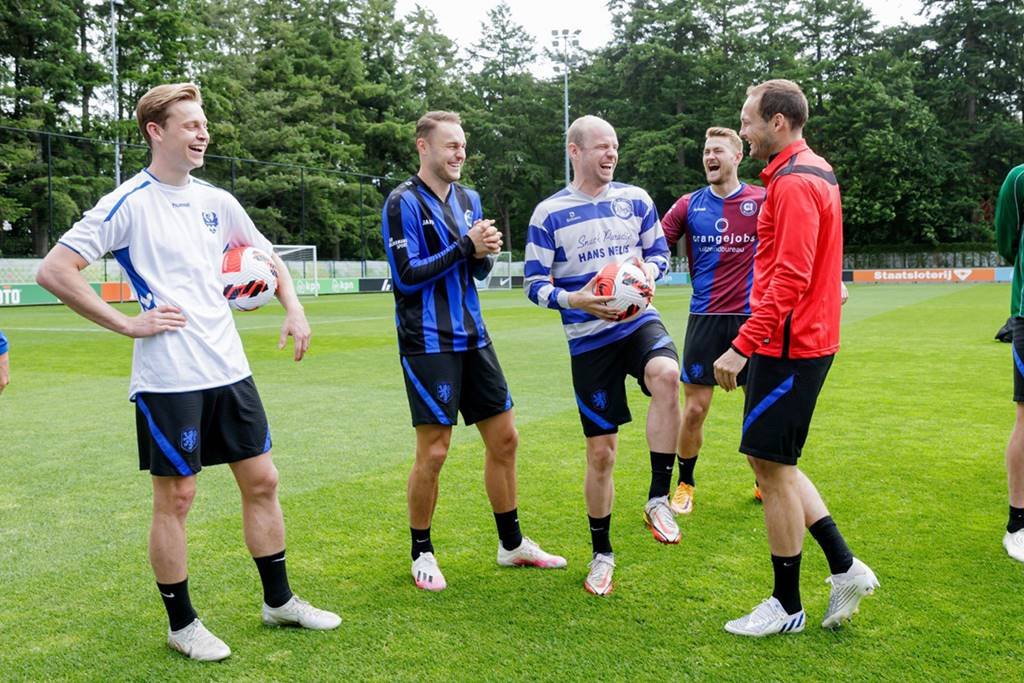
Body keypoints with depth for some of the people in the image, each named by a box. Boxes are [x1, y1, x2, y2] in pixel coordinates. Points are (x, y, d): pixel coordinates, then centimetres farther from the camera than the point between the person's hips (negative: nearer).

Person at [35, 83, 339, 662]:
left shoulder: (217, 202, 9)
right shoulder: (128, 203, -8)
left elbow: (267, 256, 24)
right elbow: (54, 271, -12)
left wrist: (294, 309, 8)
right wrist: (127, 324, -14)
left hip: (229, 369, 6)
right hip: (167, 379, -6)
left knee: (261, 481, 10)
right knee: (176, 498, 3)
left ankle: (279, 601, 25)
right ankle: (182, 624, 20)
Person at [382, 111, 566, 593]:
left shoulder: (467, 199, 13)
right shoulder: (403, 203, -8)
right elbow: (407, 276, -15)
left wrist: (486, 253, -7)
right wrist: (465, 247, -17)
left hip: (472, 338, 7)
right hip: (428, 343, -7)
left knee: (504, 438, 10)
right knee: (433, 452, -3)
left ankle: (511, 544, 25)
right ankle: (421, 553, 17)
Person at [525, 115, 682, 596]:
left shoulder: (635, 199, 5)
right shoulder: (549, 213, -2)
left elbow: (660, 252, 14)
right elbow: (534, 284, -2)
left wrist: (647, 271, -9)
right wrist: (574, 300, -21)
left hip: (640, 322, 1)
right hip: (589, 340, -1)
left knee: (666, 375, -35)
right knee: (600, 452, 3)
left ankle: (658, 499, -19)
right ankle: (602, 554, 24)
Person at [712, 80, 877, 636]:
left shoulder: (795, 182, -16)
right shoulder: (812, 172, 16)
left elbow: (789, 278, -24)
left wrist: (742, 345, -24)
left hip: (789, 347, -10)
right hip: (799, 341, 10)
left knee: (772, 466, 0)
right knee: (769, 460, 16)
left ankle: (787, 608, 13)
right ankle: (845, 568, 20)